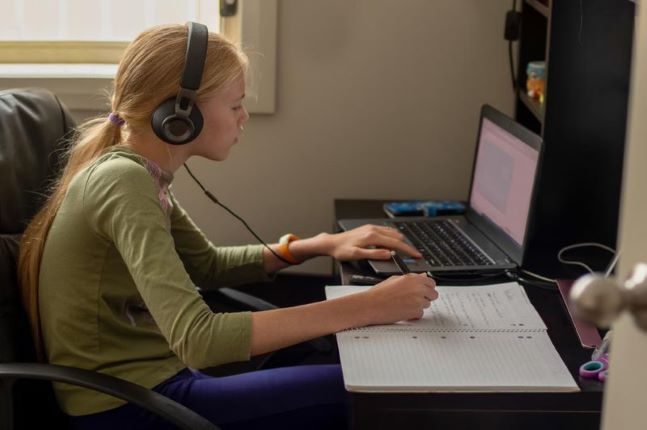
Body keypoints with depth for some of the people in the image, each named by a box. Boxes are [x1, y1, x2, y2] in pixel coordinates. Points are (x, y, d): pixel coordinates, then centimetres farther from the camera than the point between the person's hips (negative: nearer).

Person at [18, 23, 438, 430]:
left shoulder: (141, 173, 6)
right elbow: (198, 339, -33)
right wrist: (364, 308, -31)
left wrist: (321, 245, 5)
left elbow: (208, 264, 20)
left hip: (144, 378, 9)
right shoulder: (124, 183, -23)